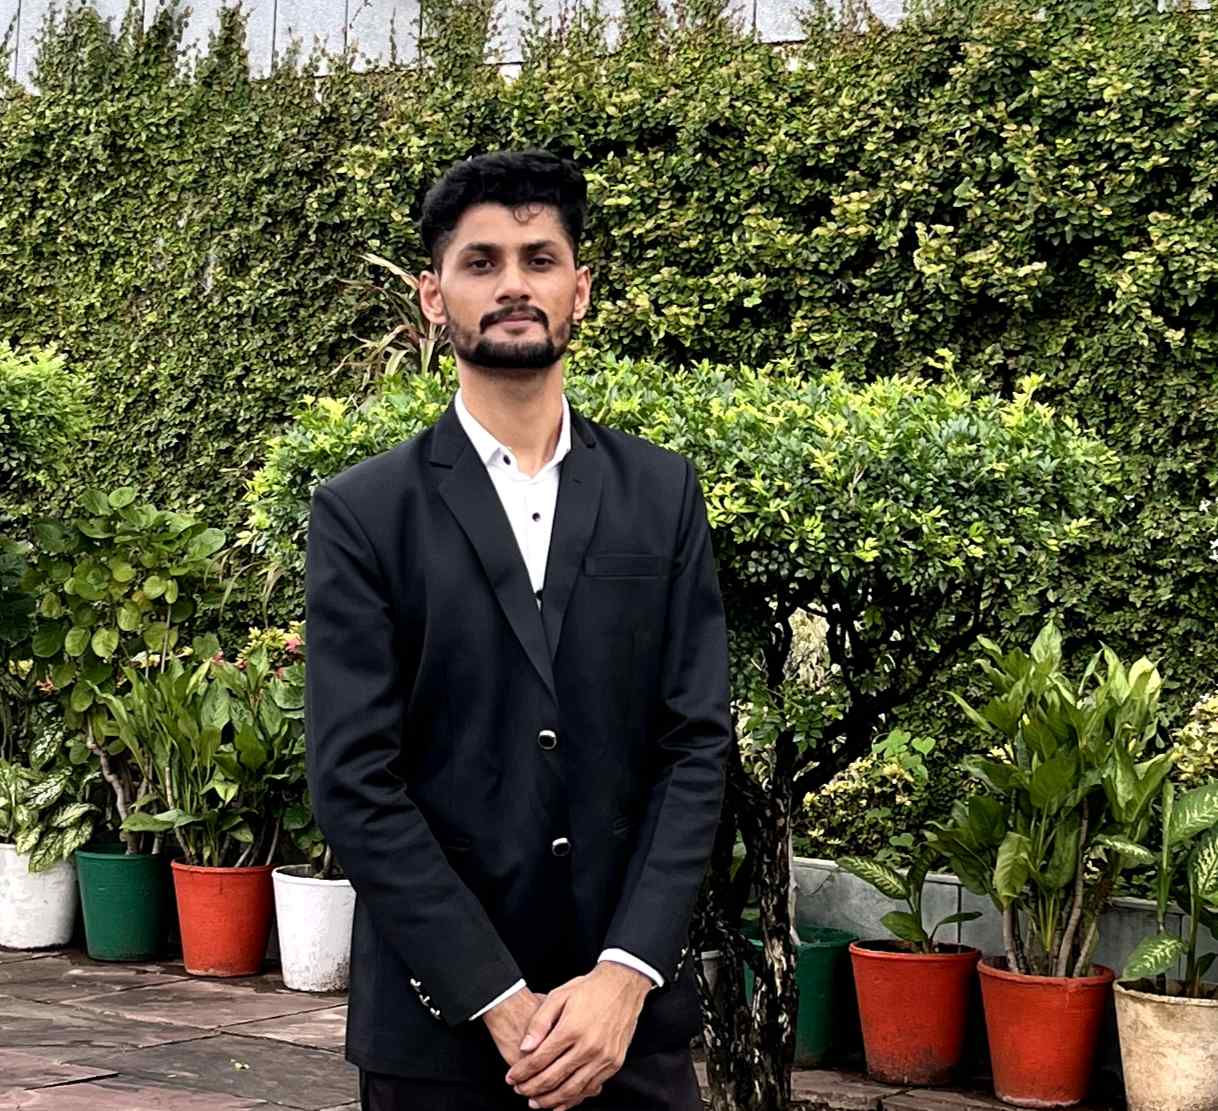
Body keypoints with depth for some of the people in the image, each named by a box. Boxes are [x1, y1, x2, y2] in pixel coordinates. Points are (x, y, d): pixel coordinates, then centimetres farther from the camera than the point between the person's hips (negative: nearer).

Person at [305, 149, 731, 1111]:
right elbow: (353, 782, -8)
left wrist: (625, 976, -11)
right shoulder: (363, 514, -2)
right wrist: (500, 1002, -13)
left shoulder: (663, 494, 5)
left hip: (633, 1010, 2)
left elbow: (698, 744, 0)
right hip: (440, 1027, -1)